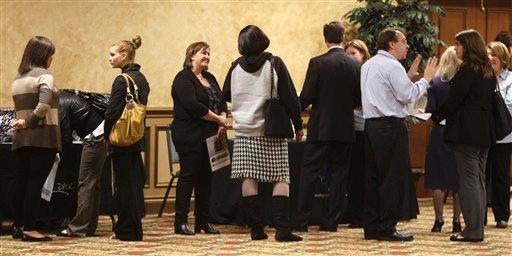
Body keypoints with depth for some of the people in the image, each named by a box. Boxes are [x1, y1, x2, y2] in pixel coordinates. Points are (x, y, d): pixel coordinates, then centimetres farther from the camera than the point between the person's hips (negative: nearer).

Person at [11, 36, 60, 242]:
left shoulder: (18, 78, 17)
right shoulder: (44, 75, -9)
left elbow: (20, 106, 14)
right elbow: (44, 104, -23)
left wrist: (23, 122, 4)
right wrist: (29, 122, -13)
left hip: (20, 138, 7)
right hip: (42, 136, -7)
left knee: (22, 182, 12)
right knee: (36, 183, -5)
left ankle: (18, 226, 16)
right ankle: (29, 229, -5)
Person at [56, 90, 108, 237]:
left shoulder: (60, 105, -15)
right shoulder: (63, 97, 14)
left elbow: (67, 139, -13)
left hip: (95, 137, -10)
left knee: (85, 182, -7)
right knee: (93, 182, 13)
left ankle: (79, 228, -6)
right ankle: (90, 227, 18)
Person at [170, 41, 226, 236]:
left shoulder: (210, 78, 17)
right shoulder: (183, 79, -9)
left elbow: (222, 103, 14)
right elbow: (193, 106, -20)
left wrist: (223, 122, -5)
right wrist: (218, 119, -13)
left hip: (209, 136, 8)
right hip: (189, 137, -8)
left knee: (206, 177, 9)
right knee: (188, 176, -6)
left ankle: (203, 221, 14)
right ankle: (181, 222, -2)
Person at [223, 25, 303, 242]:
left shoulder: (236, 67, 4)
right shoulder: (274, 63, -4)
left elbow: (225, 95, 17)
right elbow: (289, 97, -6)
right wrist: (298, 124, 3)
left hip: (244, 129, 2)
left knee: (248, 178, 3)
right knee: (280, 178, 0)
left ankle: (256, 228, 1)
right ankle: (282, 228, -9)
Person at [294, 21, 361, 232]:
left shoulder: (317, 63, -10)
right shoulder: (356, 66, 1)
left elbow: (306, 97, -10)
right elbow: (359, 99, 5)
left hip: (320, 128, -3)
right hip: (346, 128, 3)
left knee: (309, 173, 3)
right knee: (339, 174, 8)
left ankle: (302, 220, 2)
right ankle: (332, 221, 8)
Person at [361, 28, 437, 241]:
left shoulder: (368, 65, 17)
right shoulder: (392, 66, -11)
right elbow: (408, 95, -14)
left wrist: (409, 75, 22)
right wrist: (426, 79, -1)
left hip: (371, 125, 9)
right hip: (391, 126, -9)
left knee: (373, 177, 10)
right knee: (393, 177, -4)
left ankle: (371, 226, 13)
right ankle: (387, 228, -4)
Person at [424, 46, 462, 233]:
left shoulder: (435, 83, -7)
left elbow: (430, 110, -11)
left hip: (440, 134, -1)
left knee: (438, 179, 6)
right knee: (459, 180, 8)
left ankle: (439, 219, 5)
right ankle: (457, 219, 9)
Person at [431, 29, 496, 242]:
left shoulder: (467, 70, -14)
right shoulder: (488, 72, 13)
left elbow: (454, 99, -15)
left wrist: (437, 116, 1)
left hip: (466, 132, -9)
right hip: (484, 132, 9)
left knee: (468, 181, -6)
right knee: (479, 180, 12)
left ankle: (472, 230, -6)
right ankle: (478, 228, 15)